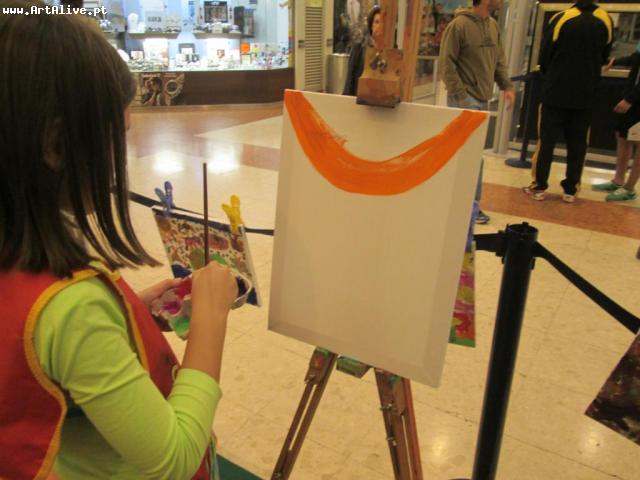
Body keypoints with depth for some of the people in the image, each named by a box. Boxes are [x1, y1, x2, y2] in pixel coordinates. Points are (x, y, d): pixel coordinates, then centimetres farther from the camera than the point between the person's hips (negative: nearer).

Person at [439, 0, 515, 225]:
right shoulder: (459, 25, -11)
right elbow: (447, 63, -14)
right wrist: (460, 95, -18)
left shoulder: (493, 25, 12)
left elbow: (499, 60, 20)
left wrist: (506, 86, 8)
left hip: (483, 100, 8)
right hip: (465, 100, -8)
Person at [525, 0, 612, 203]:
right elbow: (604, 58, 12)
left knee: (547, 140, 4)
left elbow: (544, 57, -2)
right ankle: (570, 190, 13)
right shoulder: (606, 21, 1)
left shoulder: (560, 19, -8)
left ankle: (539, 186, 6)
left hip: (556, 93, -2)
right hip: (586, 95, 3)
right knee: (577, 143, 9)